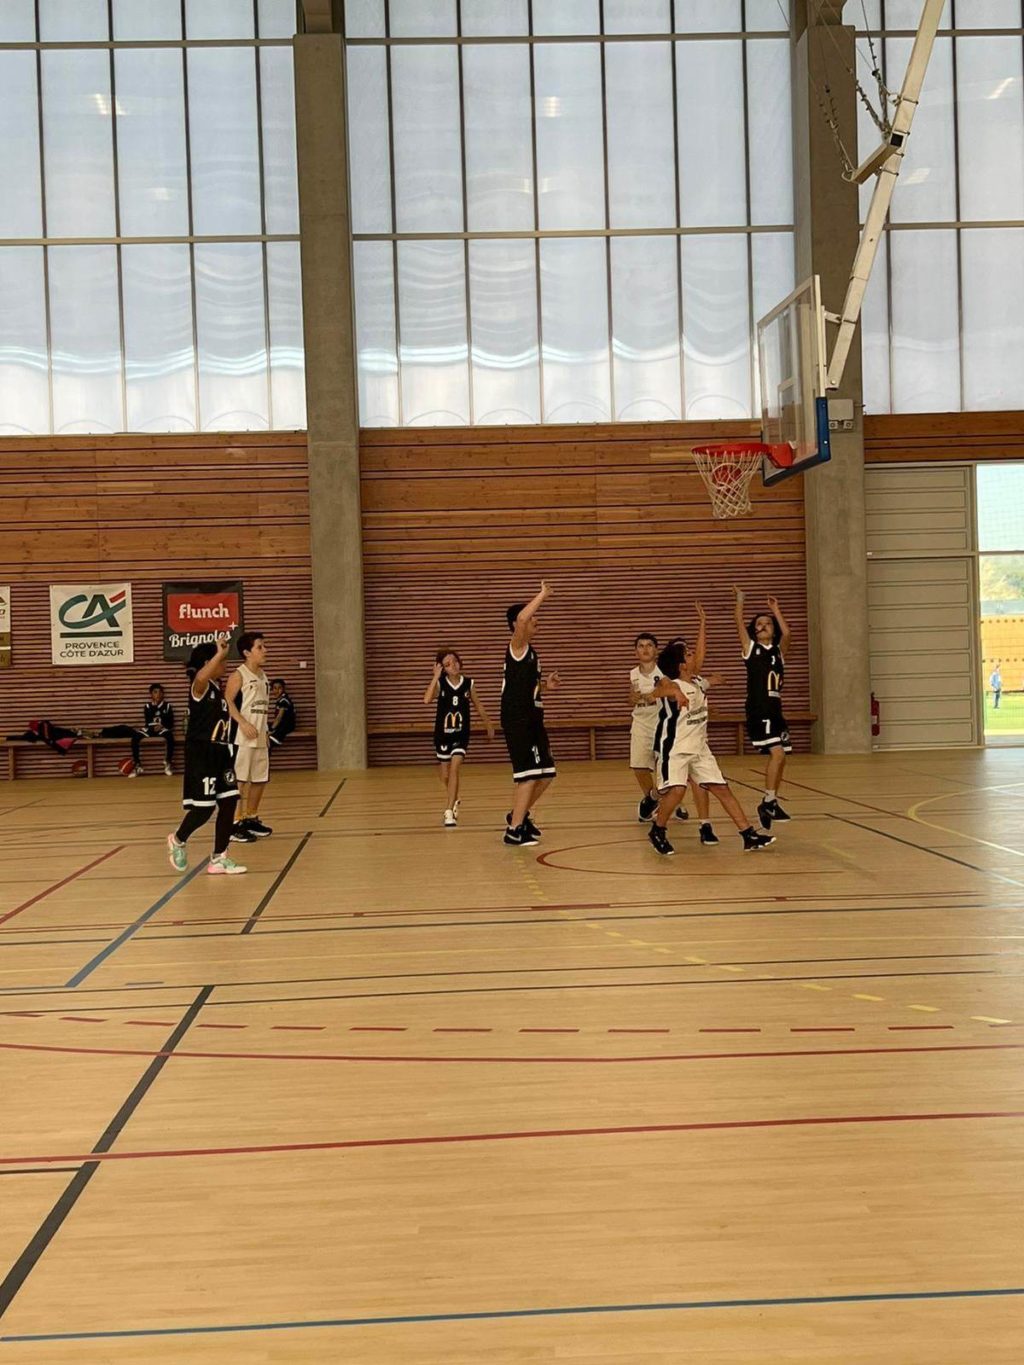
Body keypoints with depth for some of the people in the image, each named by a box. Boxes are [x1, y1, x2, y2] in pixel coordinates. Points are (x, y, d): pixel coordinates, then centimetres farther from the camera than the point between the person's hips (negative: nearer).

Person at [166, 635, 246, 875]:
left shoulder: (217, 689, 14)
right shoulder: (200, 687, -13)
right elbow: (201, 676, -40)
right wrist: (220, 652, -34)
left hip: (219, 753, 9)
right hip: (201, 754, -9)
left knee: (228, 803, 4)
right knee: (203, 808, -5)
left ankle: (219, 859, 11)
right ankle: (178, 840, 24)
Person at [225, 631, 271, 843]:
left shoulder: (262, 675, 14)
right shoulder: (239, 675, -9)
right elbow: (227, 701, -17)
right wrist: (243, 723, -24)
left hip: (259, 738, 8)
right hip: (242, 738, -8)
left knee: (260, 779, 12)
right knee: (239, 780, -6)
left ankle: (252, 819, 25)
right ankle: (234, 825, -3)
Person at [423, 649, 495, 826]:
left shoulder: (468, 684, -5)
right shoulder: (440, 683, -9)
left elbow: (478, 706, 10)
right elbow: (426, 700, -27)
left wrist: (489, 725, 19)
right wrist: (435, 677, -26)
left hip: (461, 734, -1)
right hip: (442, 733, 1)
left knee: (454, 769, -17)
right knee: (444, 774, 16)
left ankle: (449, 812, -16)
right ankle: (453, 801, 45)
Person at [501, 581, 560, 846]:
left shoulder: (530, 653, 17)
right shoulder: (517, 648, -10)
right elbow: (521, 618, -32)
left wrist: (545, 685, 12)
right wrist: (542, 595, -21)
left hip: (532, 721, 9)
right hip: (517, 722, -9)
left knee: (546, 773, 14)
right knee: (529, 775, -11)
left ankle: (519, 815, 30)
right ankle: (514, 830, -3)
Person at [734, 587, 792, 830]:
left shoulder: (779, 651, 13)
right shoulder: (750, 648, 5)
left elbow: (786, 633, -7)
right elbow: (739, 623, -7)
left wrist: (775, 610, -1)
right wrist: (739, 599, -3)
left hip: (776, 711, 5)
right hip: (757, 712, -5)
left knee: (779, 758, 8)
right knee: (777, 753, -18)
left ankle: (769, 804, 20)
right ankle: (769, 801, -11)